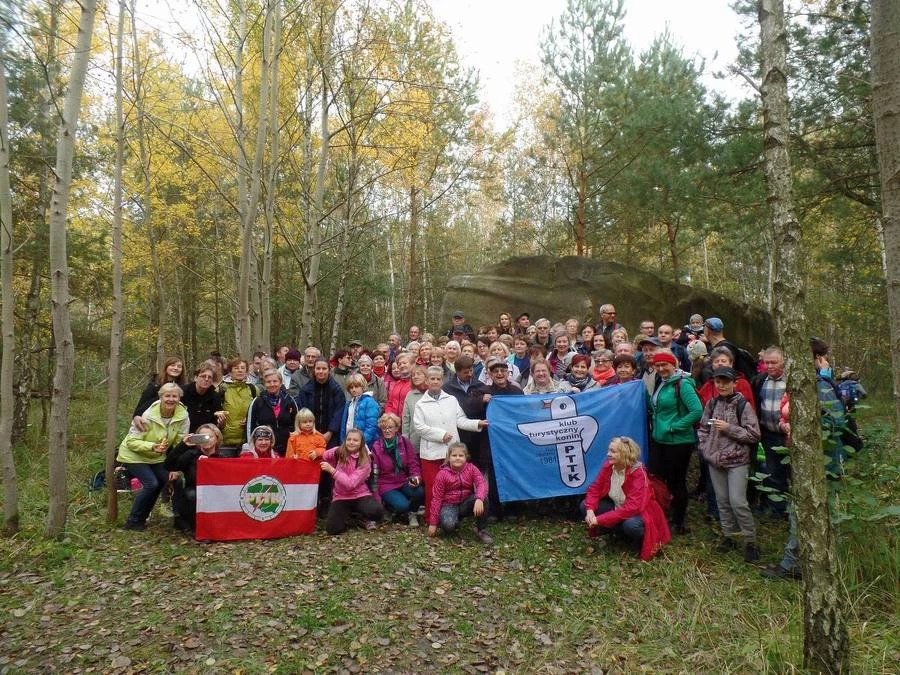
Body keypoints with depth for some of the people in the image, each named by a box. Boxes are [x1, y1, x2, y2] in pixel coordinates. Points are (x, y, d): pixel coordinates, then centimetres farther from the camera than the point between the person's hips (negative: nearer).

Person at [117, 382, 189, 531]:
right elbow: (131, 441, -23)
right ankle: (133, 521, 2)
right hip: (134, 455, -5)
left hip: (156, 457, 5)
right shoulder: (148, 416, -26)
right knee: (151, 484, -19)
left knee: (169, 479, -6)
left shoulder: (183, 416, -16)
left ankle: (142, 516, 16)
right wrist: (152, 447, -38)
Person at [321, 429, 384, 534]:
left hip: (360, 495, -2)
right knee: (332, 529, -23)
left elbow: (351, 483, -22)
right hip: (341, 497, 2)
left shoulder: (365, 461, -13)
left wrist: (332, 470, -26)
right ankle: (345, 514, 13)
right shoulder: (338, 452, -4)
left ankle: (366, 519, 7)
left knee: (377, 511, -32)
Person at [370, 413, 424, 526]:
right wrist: (377, 499, -7)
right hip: (387, 485, -2)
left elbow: (413, 464, 5)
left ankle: (412, 514, 3)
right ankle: (387, 506, 8)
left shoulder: (405, 442, 0)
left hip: (405, 482, 2)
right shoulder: (376, 447, -4)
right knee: (402, 506, -29)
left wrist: (416, 477, -17)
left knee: (419, 492, -30)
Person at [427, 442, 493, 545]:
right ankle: (454, 522, 5)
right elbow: (437, 498, -9)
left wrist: (479, 499, -45)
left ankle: (481, 530, -11)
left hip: (466, 504, 2)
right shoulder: (442, 474, -12)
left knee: (482, 497, -29)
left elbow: (481, 484, -22)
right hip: (449, 505, -2)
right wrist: (433, 523, -9)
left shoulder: (471, 468, -7)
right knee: (448, 525, -35)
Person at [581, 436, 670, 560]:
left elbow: (632, 507, -36)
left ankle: (640, 540, -3)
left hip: (638, 513, -6)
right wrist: (590, 510, -26)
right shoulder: (608, 466, -11)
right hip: (617, 507, 6)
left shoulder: (638, 474, -29)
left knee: (630, 525, -40)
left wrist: (600, 519, -37)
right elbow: (595, 488, -5)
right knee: (584, 506, -12)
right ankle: (619, 531, 1)